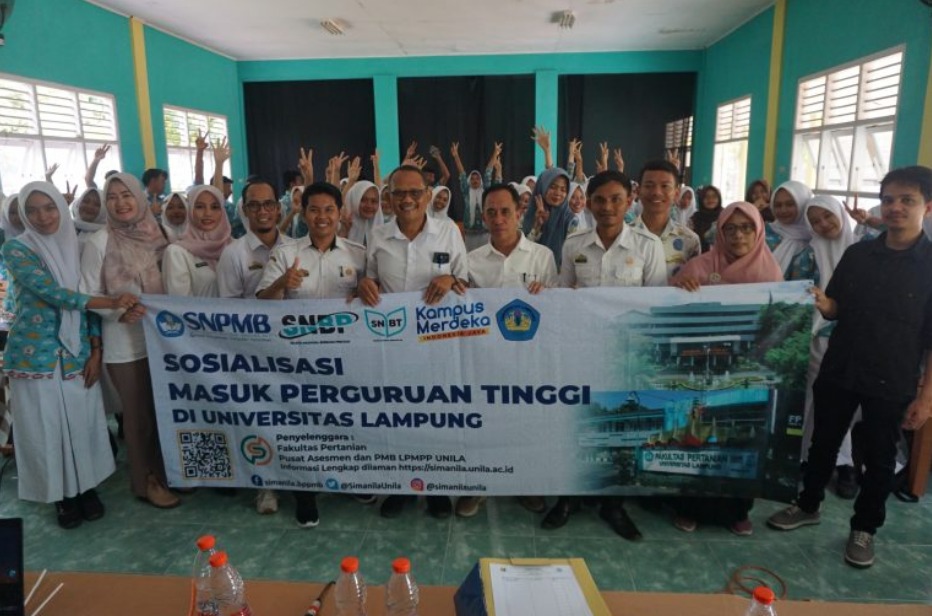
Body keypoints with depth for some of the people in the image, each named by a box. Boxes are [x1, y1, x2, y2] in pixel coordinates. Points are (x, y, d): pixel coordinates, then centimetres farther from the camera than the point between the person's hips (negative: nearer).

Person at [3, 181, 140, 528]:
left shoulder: (77, 246, 5)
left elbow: (90, 299, 7)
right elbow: (51, 292, -22)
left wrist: (96, 351, -1)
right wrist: (112, 302, -32)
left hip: (77, 352, 3)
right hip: (35, 353, -3)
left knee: (83, 421, 10)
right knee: (46, 426, 7)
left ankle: (86, 487, 27)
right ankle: (61, 495, 24)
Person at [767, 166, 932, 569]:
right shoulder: (857, 253, 1)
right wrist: (822, 303, -17)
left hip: (893, 383, -3)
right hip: (838, 371, 3)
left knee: (879, 458, 12)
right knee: (823, 443, 16)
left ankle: (864, 528, 30)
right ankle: (808, 505, 35)